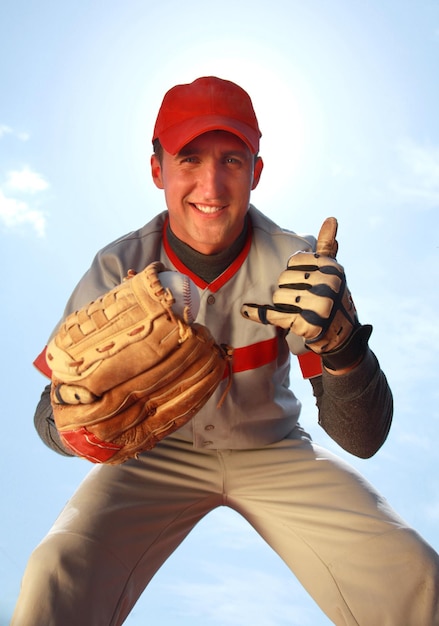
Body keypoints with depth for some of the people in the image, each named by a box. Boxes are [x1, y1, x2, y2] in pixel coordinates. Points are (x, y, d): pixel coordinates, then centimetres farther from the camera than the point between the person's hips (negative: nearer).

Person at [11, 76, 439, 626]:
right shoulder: (119, 268, -16)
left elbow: (362, 438, -21)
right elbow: (50, 419, -15)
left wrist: (342, 346, -42)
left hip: (272, 451, 1)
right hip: (157, 452, 0)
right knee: (54, 582, -26)